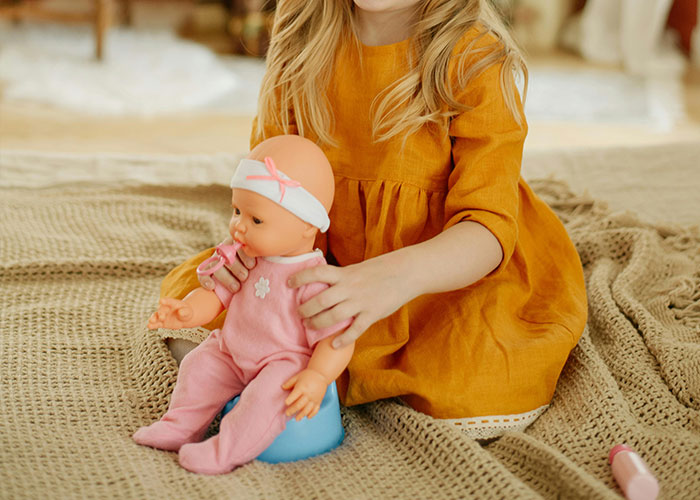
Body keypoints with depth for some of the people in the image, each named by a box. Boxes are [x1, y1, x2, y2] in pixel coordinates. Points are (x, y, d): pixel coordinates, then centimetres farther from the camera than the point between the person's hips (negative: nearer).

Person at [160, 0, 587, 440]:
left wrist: (396, 276, -50)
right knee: (189, 291, -10)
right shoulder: (302, 43, -7)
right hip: (333, 266, 4)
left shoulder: (476, 60, -21)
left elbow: (488, 230, -28)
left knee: (481, 402, -29)